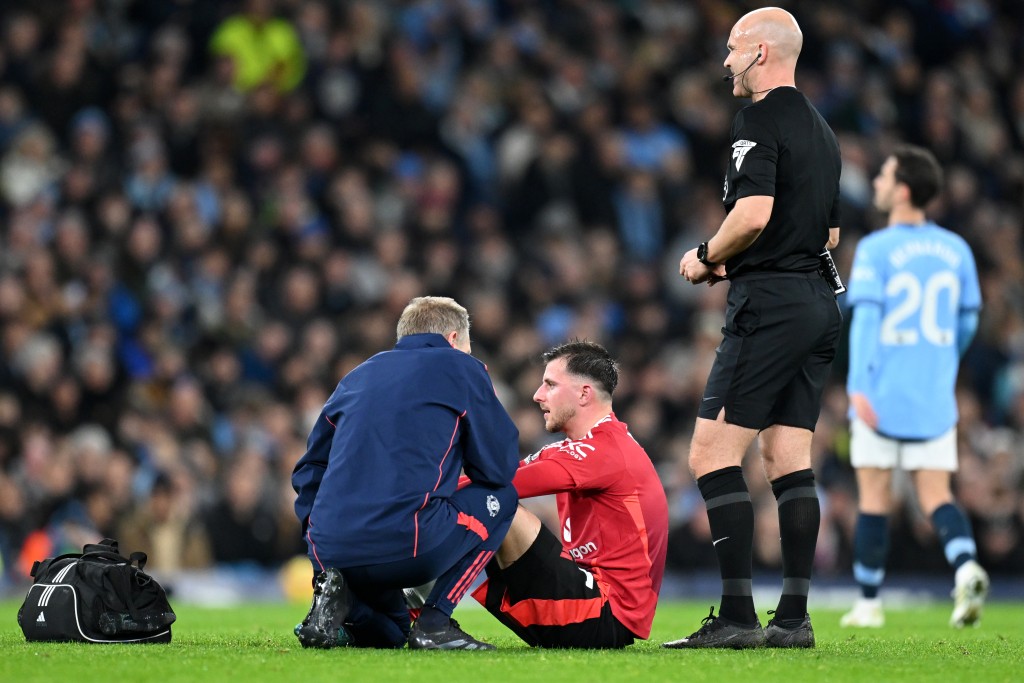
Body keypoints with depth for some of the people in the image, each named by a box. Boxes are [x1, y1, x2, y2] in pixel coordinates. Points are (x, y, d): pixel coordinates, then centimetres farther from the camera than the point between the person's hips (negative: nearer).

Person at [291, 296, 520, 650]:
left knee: (388, 633, 34)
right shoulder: (461, 368, 10)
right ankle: (434, 621, 6)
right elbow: (498, 469, 11)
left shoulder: (357, 376, 27)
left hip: (331, 551, 6)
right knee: (500, 499, 20)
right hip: (407, 547, -6)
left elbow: (308, 473, 27)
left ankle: (334, 593, 0)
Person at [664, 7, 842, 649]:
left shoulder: (761, 120, -10)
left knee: (712, 454, -9)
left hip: (769, 306, -9)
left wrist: (706, 256, -5)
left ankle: (738, 616, -14)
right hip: (819, 303, 9)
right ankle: (794, 618, 6)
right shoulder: (820, 130, 18)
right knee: (790, 462, 9)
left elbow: (754, 213, -22)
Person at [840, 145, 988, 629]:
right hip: (935, 400, 4)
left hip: (882, 395, -3)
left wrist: (858, 385, -21)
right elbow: (968, 321, 14)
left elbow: (865, 317, -16)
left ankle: (868, 603, 12)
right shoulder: (956, 249, 7)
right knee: (936, 494, 4)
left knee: (874, 496, 6)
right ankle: (966, 567, -23)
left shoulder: (875, 249, -7)